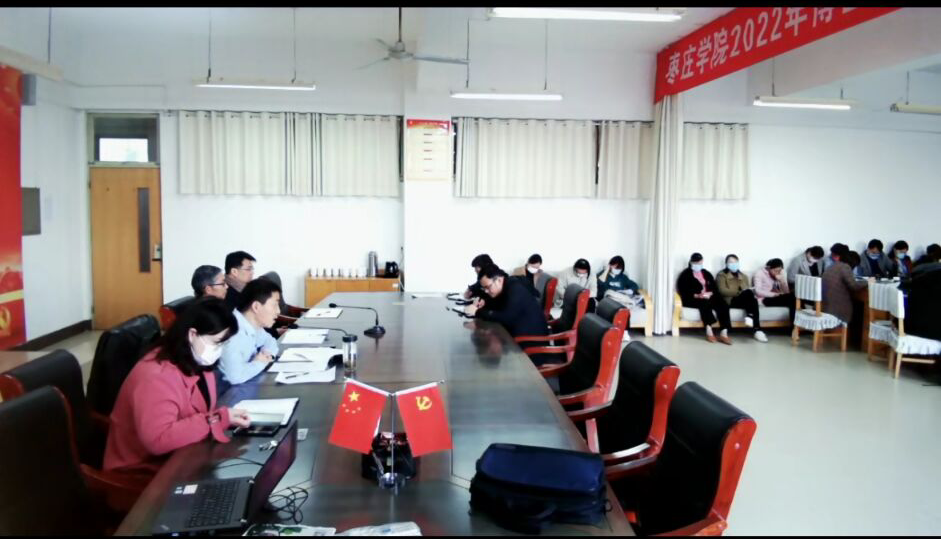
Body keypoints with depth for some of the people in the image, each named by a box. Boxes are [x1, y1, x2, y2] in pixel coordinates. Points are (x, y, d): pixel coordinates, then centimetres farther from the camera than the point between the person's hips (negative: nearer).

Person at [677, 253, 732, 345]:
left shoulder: (707, 274, 24)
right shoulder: (685, 274, 9)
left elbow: (715, 288, 15)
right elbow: (683, 291, -4)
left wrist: (710, 294, -9)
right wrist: (696, 295, -18)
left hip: (709, 297, 5)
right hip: (693, 299, -5)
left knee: (723, 305, -25)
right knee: (705, 303, -39)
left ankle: (723, 333, -35)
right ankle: (709, 332, -38)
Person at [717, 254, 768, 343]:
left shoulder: (743, 276, 27)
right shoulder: (721, 275, 9)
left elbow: (746, 289, 12)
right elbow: (723, 291, -7)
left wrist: (745, 292, -14)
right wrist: (740, 292, -13)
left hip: (743, 300, 5)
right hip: (729, 300, -5)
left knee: (753, 300, -31)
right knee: (748, 293, -32)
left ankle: (757, 331, -37)